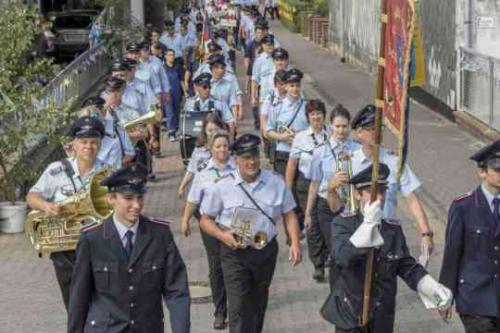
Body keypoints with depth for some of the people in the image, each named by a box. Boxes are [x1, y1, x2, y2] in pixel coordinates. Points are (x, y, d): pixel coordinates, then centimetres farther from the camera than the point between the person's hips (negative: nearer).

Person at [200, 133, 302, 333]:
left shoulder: (276, 183, -1)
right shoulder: (222, 187, -7)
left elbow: (289, 214, 5)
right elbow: (205, 220, 1)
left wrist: (295, 243, -9)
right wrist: (223, 235, -18)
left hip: (266, 250, 3)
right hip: (235, 252, -3)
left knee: (258, 303, 19)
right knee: (239, 307, -11)